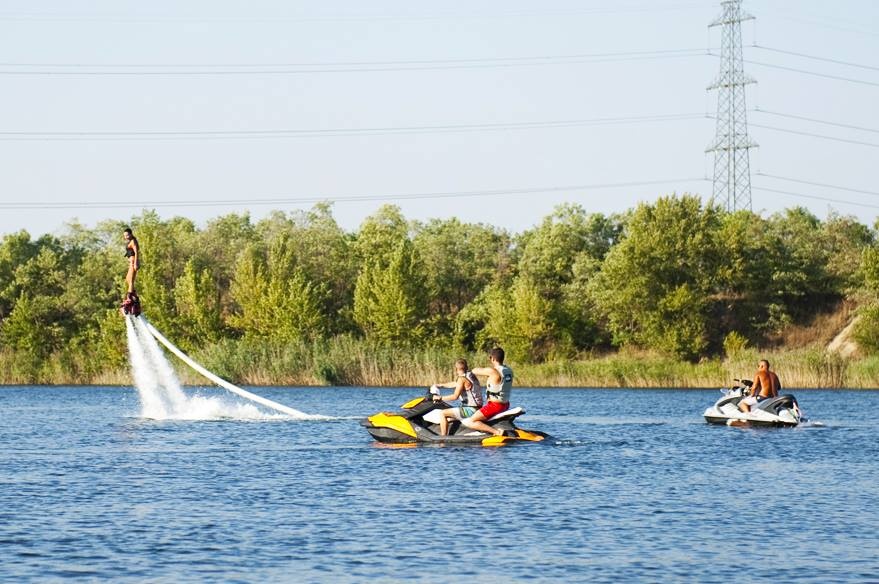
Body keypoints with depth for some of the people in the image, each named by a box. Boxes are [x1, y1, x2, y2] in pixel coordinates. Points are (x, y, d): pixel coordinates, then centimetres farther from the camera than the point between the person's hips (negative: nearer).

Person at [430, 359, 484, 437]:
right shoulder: (471, 375, 13)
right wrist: (440, 385, 36)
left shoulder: (462, 379, -15)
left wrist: (440, 398, -12)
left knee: (442, 413, -12)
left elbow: (455, 396, -21)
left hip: (470, 410, -10)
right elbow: (454, 384, 28)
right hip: (477, 409, 10)